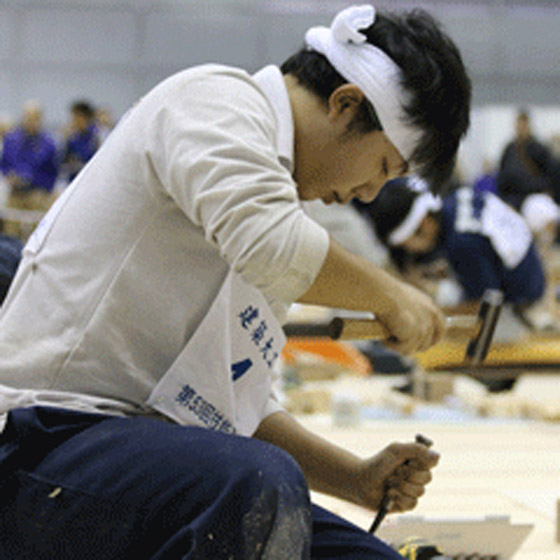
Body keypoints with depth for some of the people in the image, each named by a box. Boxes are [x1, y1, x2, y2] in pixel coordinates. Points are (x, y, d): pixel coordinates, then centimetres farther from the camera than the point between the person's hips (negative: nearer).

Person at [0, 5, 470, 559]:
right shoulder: (214, 97, -5)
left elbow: (243, 406, 25)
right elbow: (273, 247, -27)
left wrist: (361, 480, 14)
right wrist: (390, 295, -9)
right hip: (45, 444, -10)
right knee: (262, 490, -36)